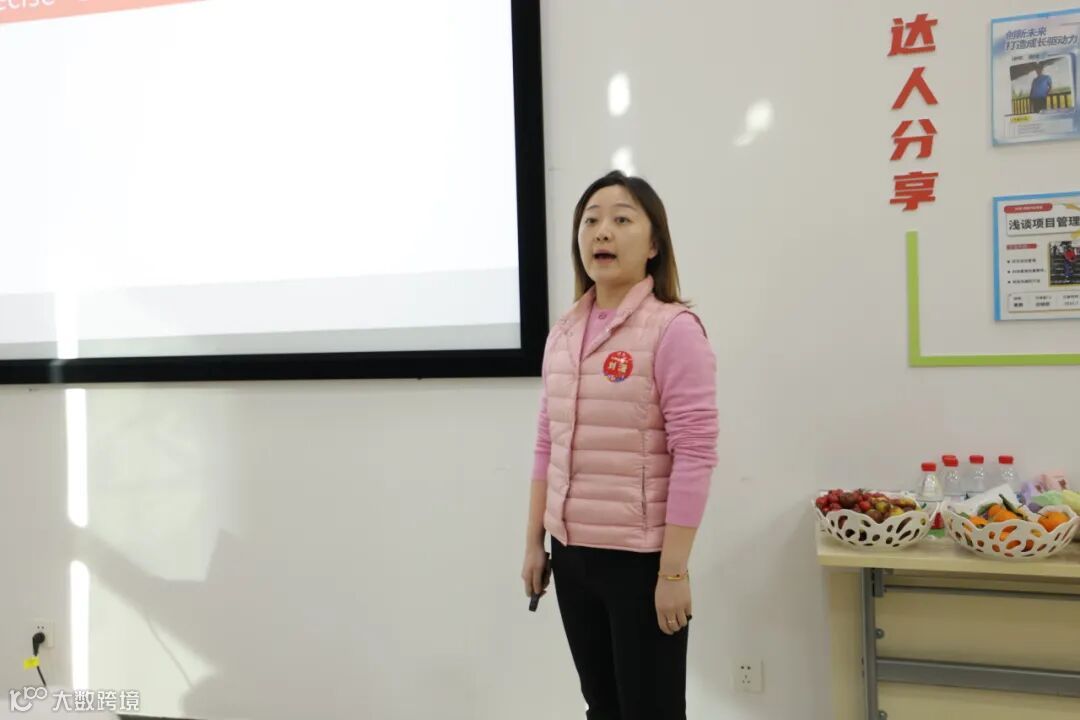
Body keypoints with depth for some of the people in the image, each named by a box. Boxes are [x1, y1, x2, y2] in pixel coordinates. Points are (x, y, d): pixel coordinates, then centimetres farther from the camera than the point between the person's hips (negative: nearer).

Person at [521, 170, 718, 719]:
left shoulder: (673, 329, -11)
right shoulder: (562, 333, 7)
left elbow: (694, 456, -15)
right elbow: (548, 447, 11)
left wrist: (673, 570, -16)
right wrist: (534, 542, 11)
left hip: (641, 557, -5)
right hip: (573, 553, 6)